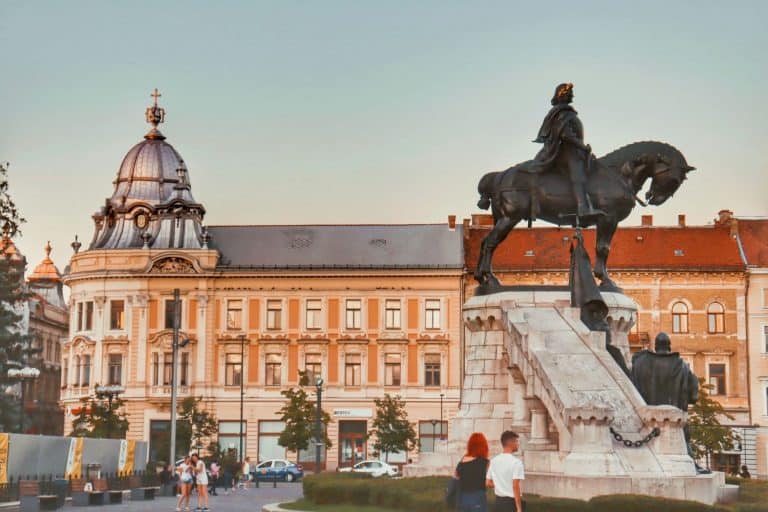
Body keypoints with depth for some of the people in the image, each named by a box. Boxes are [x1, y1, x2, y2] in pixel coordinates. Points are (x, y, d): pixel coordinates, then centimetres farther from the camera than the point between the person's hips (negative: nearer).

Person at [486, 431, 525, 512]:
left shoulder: (494, 461, 6)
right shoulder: (516, 462, -15)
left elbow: (488, 483, 11)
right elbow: (515, 486, -20)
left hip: (498, 502, 7)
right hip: (511, 503, -7)